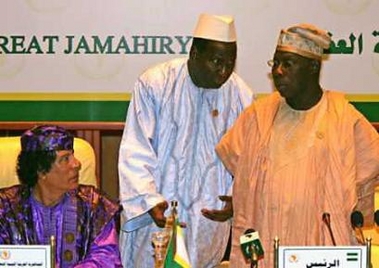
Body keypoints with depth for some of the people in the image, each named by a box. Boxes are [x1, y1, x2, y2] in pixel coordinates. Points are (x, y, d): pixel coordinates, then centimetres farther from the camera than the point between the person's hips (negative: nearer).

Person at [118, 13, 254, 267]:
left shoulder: (241, 95, -2)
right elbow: (135, 153, -9)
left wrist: (236, 198, -12)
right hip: (153, 216, -2)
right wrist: (151, 201, -19)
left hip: (209, 219, 2)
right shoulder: (154, 83, -10)